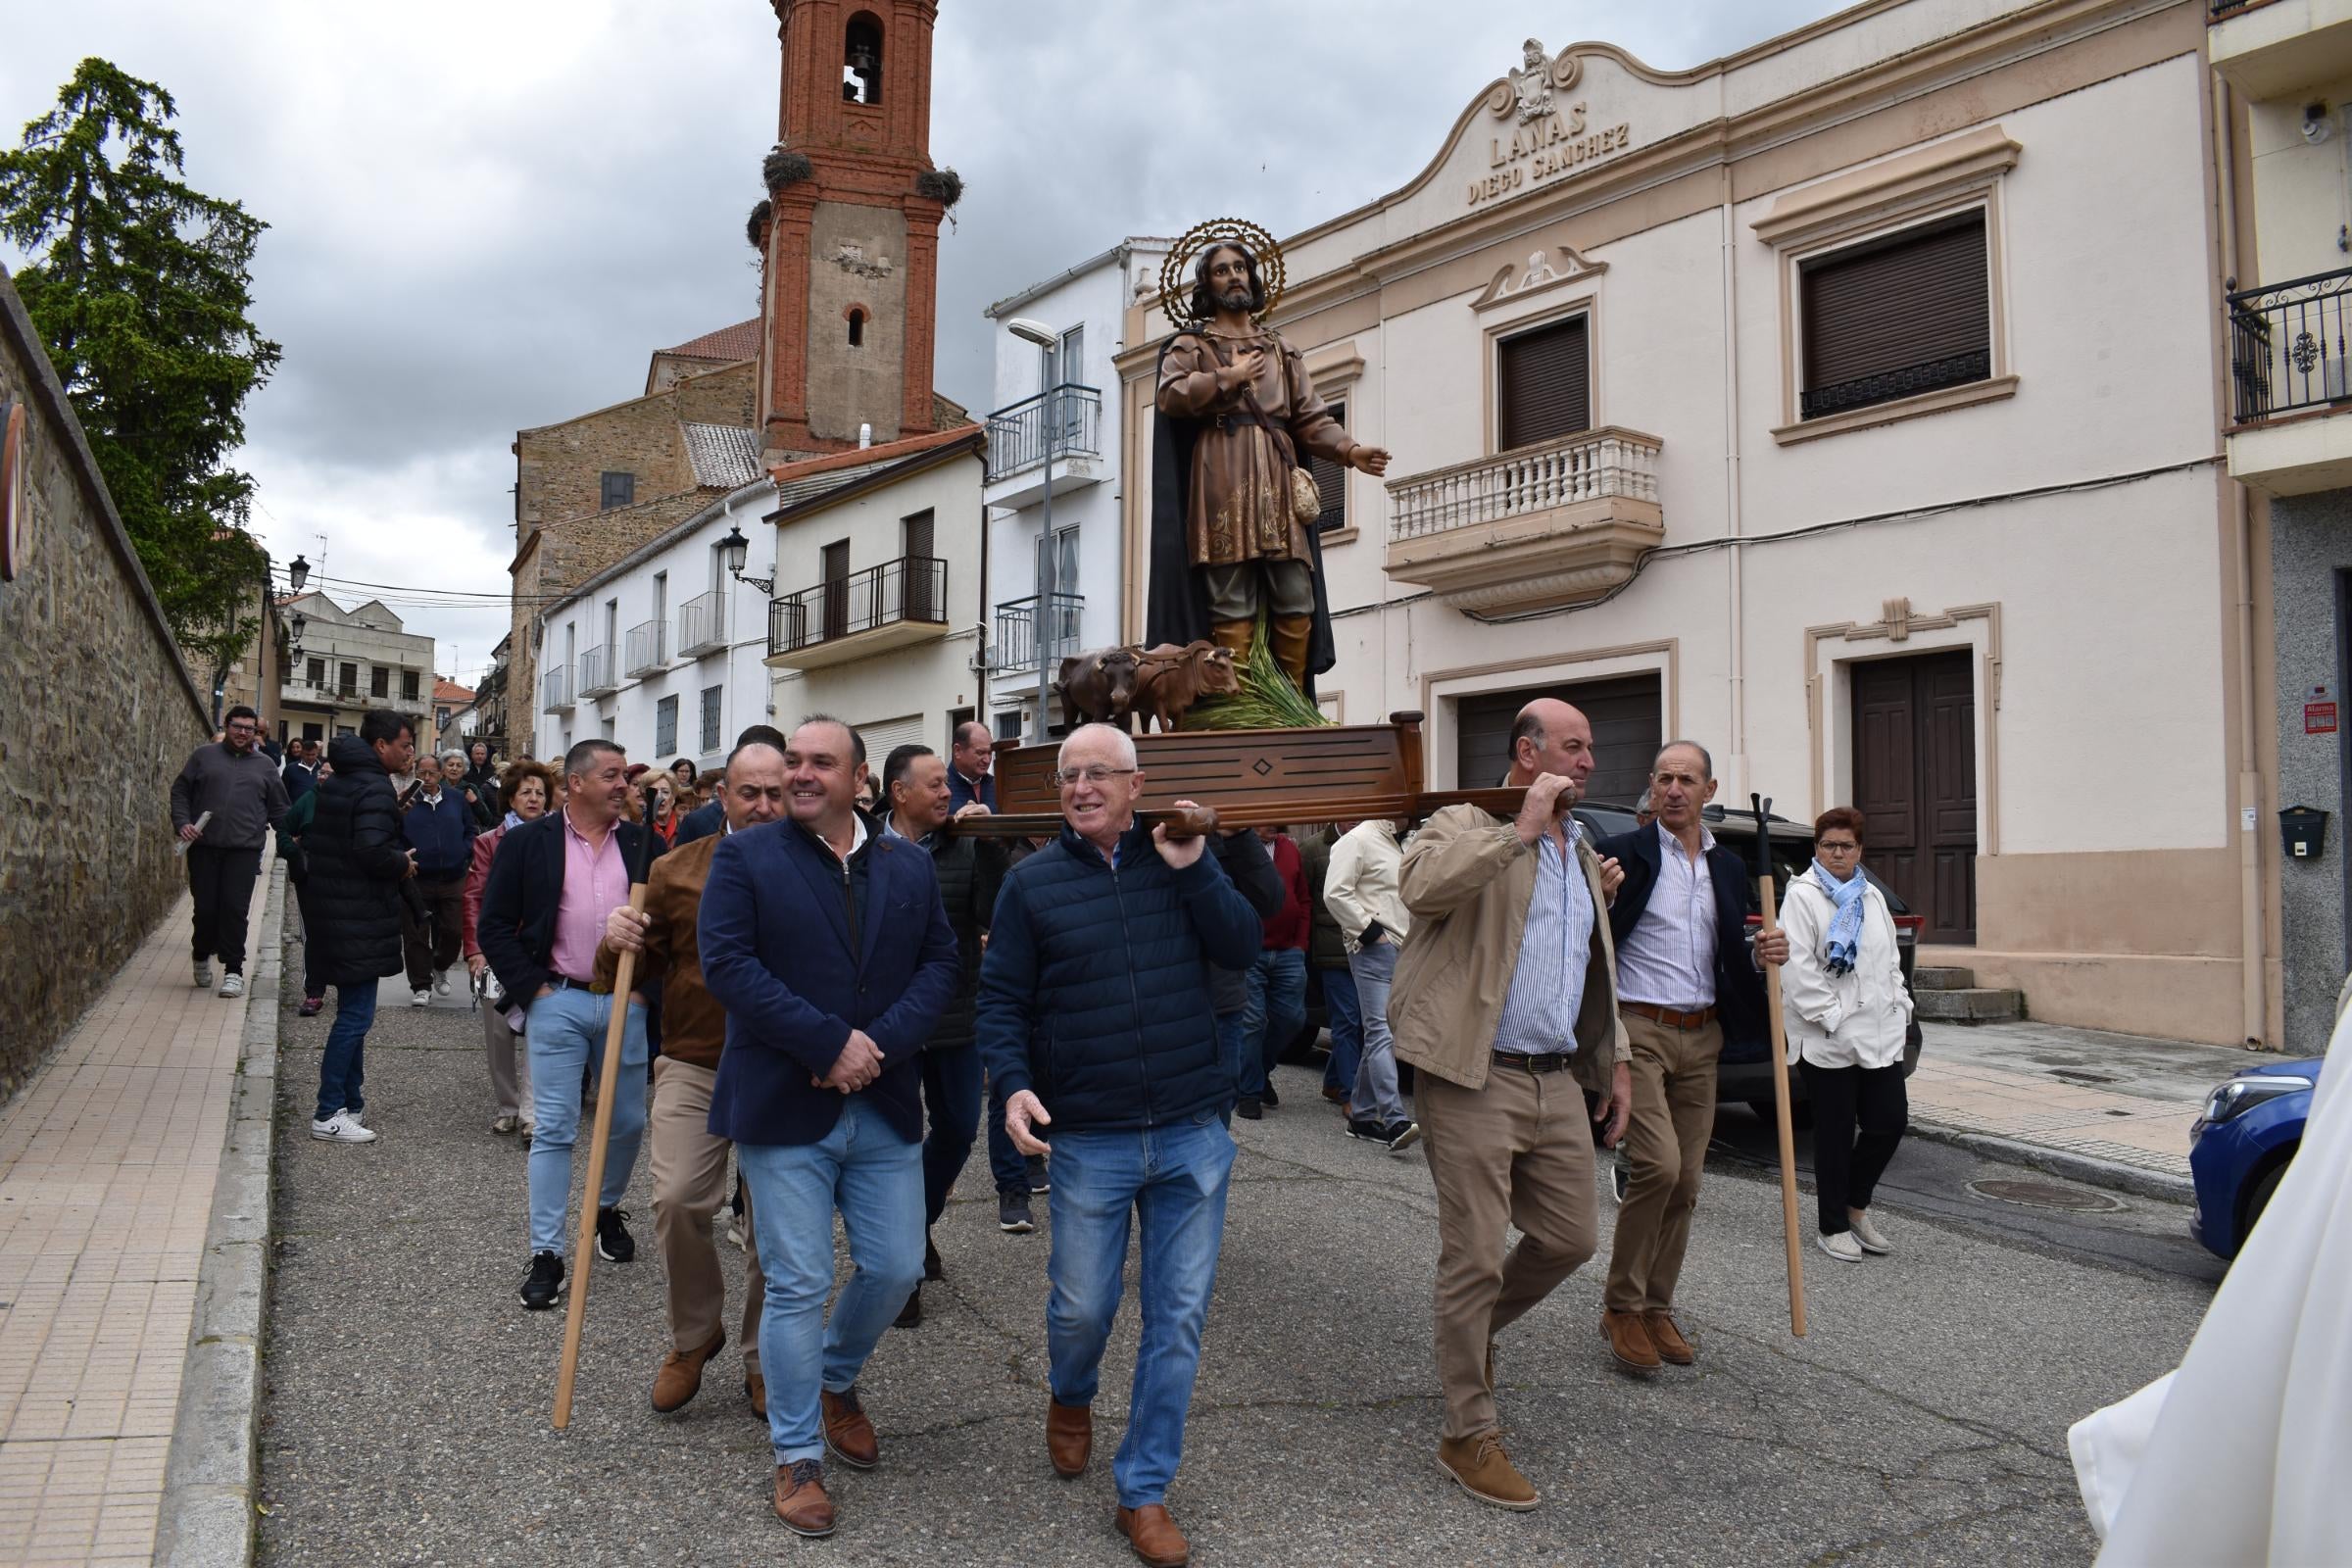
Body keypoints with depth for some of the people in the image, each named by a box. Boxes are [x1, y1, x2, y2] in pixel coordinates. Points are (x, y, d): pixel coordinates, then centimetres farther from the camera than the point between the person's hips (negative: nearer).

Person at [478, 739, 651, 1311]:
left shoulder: (641, 842, 4)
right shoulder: (528, 842, -3)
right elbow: (494, 926, -2)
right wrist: (532, 987, -8)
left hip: (625, 1002, 3)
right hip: (558, 1002, -3)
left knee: (629, 1122, 13)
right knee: (554, 1130, 0)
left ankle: (608, 1209, 38)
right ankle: (546, 1253, 8)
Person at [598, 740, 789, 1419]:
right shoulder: (677, 871, 5)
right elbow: (635, 972, 8)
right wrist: (618, 945, -13)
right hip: (694, 1065, 1)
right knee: (677, 1200, -11)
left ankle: (762, 1362, 25)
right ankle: (695, 1333, 18)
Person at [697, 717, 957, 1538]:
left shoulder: (910, 866, 8)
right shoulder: (744, 858, -3)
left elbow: (938, 961, 4)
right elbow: (726, 963, -13)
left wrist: (880, 1045, -13)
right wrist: (829, 1044, -19)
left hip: (885, 1107, 4)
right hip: (783, 1108, -4)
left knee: (897, 1267, 9)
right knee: (797, 1285, 2)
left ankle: (837, 1379, 39)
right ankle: (797, 1454, 19)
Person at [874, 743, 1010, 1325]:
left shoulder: (964, 847, 1)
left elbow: (991, 914, -11)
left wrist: (990, 848, -20)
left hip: (954, 1014, 4)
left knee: (958, 1129, 14)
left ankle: (918, 1226, 40)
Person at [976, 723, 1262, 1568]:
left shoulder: (1181, 857, 4)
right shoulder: (1032, 881, 0)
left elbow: (1243, 949, -5)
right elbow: (1000, 997, 1)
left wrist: (1194, 867, -14)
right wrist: (1013, 1084, -14)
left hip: (1193, 1133, 1)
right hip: (1089, 1140, -1)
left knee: (1179, 1316, 6)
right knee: (1082, 1306, 8)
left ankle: (1144, 1491, 22)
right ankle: (1070, 1397, 44)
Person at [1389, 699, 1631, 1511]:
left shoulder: (1582, 850, 18)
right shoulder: (1468, 825, -7)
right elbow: (1419, 885, -31)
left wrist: (1616, 1058, 19)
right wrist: (1522, 827, -26)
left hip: (1558, 1083, 8)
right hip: (1476, 1080, -7)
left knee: (1569, 1238, 14)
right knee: (1476, 1256, 0)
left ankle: (1476, 1330, 41)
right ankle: (1469, 1435, 15)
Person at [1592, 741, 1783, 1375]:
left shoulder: (1727, 868, 14)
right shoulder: (1623, 854, -4)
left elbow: (1731, 962, 20)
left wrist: (1764, 955, 0)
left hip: (1701, 1037, 6)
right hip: (1638, 1030, -6)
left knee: (1685, 1182, 8)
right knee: (1658, 1165, -16)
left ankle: (1656, 1309, 22)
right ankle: (1621, 1306, 1)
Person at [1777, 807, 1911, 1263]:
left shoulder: (1872, 897, 17)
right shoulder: (1803, 896, -6)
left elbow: (1891, 961, 23)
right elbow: (1797, 969, -14)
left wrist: (1900, 1005, 10)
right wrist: (1833, 1017, -16)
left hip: (1881, 1036, 6)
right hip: (1827, 1041, -6)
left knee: (1891, 1121, 3)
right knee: (1835, 1133, 2)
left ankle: (1854, 1204, 25)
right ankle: (1834, 1226, 15)